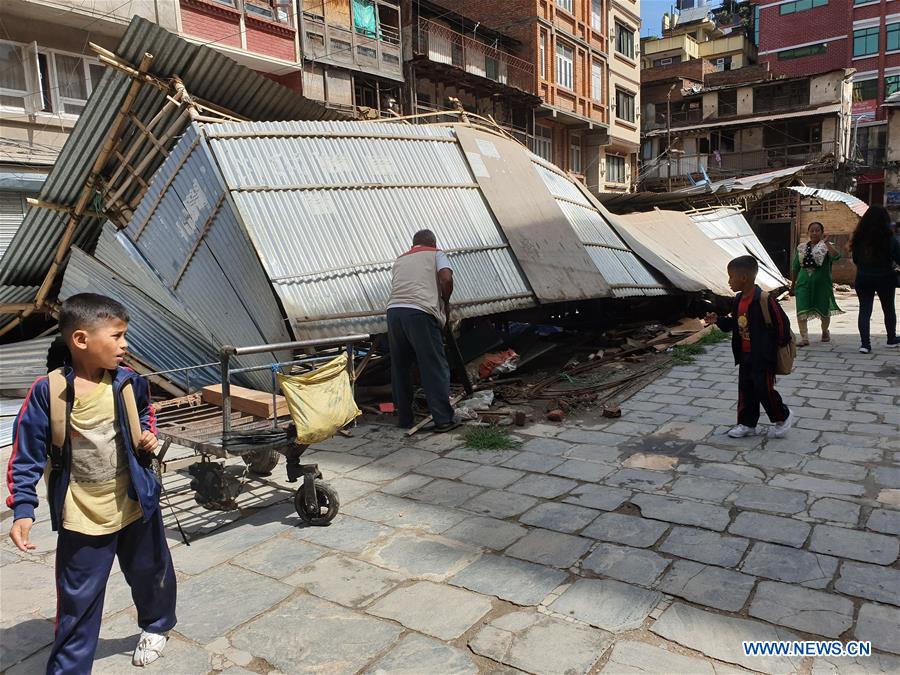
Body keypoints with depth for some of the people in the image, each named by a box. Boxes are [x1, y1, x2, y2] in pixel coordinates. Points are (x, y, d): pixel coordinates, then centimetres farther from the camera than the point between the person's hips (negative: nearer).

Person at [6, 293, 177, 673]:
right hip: (82, 515, -3)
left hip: (134, 503, 3)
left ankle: (155, 626, 50)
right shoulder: (48, 391, -16)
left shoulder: (127, 382, -8)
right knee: (77, 598, 9)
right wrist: (23, 508, -13)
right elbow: (27, 454, -9)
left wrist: (148, 433, -5)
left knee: (149, 572, 21)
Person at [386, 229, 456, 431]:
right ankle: (443, 419, 0)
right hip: (420, 312, -5)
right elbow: (446, 279, -2)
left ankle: (405, 419, 20)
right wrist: (445, 302, 13)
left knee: (400, 368, 14)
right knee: (435, 368, 0)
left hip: (394, 310, 5)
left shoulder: (400, 260, 31)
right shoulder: (436, 254, 16)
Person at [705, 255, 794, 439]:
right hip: (745, 356, 8)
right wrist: (718, 320, 2)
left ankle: (783, 417, 23)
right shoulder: (738, 300, 5)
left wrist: (780, 344, -7)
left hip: (763, 357, -8)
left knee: (764, 389, -2)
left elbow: (782, 323, -16)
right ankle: (747, 424, 22)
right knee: (745, 390, 11)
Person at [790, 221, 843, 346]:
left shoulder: (826, 246, -1)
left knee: (824, 310, 12)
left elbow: (836, 256, -24)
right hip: (804, 283, 2)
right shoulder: (801, 248, 8)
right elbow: (795, 268, 15)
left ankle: (825, 332, 37)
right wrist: (793, 284, 16)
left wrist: (825, 241, -25)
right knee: (801, 311, -12)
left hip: (822, 283, -2)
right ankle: (804, 337, -10)